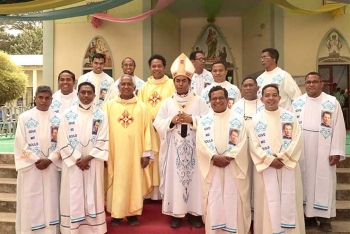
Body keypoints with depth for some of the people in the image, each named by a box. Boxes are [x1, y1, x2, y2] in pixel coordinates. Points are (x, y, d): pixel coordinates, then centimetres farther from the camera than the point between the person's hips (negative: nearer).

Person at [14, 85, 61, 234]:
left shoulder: (57, 119, 6)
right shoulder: (24, 117, 1)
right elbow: (20, 143, -4)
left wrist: (49, 160, -11)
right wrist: (36, 160, -10)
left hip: (51, 166, 2)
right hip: (30, 166, -1)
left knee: (50, 200, 6)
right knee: (31, 201, 3)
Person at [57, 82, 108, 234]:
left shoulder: (101, 115, 2)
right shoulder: (68, 114, 2)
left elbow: (102, 141, -3)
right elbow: (63, 141, -3)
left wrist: (88, 158, -12)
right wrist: (77, 159, -9)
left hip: (93, 163, 0)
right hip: (72, 162, 0)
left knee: (93, 196, 6)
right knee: (73, 197, 4)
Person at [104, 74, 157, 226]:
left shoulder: (142, 107, 3)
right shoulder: (109, 105, 3)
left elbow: (147, 130, 1)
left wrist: (147, 153, -5)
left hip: (135, 152, 0)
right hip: (115, 152, 0)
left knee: (135, 181, 7)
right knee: (116, 182, 6)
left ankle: (133, 213, 21)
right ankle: (116, 214, 20)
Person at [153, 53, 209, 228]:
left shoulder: (199, 101, 4)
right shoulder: (167, 102, 8)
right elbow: (157, 124, 2)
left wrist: (191, 119, -15)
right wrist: (172, 121, -13)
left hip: (193, 147, -1)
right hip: (174, 148, 1)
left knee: (194, 177, 2)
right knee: (175, 177, 2)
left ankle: (195, 213, 15)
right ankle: (175, 213, 13)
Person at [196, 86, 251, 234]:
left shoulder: (238, 119, 5)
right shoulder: (204, 121, 8)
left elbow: (242, 143, -3)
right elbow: (201, 144, -3)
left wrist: (228, 157, -15)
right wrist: (214, 157, -16)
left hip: (234, 168, -1)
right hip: (211, 168, 1)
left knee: (234, 203, 3)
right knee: (213, 204, 5)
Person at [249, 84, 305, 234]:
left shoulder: (290, 117, 5)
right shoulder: (256, 120, 2)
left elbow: (296, 141, -3)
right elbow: (254, 146, -4)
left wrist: (282, 157, -14)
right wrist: (270, 160, -14)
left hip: (288, 165, 1)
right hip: (266, 166, 0)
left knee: (288, 201, 6)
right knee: (269, 202, 4)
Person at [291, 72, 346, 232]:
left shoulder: (332, 102, 0)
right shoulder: (297, 103, 5)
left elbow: (338, 128, -3)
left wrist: (336, 151, -9)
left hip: (324, 151, -1)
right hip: (302, 152, 2)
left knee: (324, 183, 4)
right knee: (306, 182, 7)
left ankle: (324, 218, 16)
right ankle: (309, 216, 18)